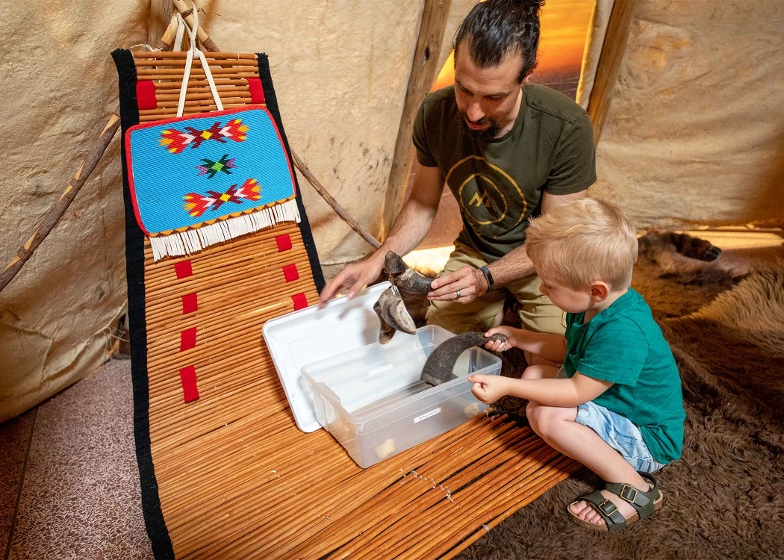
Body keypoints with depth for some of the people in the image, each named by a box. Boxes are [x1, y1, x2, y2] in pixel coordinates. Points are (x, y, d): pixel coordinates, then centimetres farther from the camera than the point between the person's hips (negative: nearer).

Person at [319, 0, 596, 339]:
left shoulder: (566, 129, -28)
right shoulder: (435, 113, -18)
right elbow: (422, 202, -5)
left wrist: (486, 278, -33)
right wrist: (379, 259, -20)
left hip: (541, 260, -2)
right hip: (475, 251, 3)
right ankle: (499, 306, 22)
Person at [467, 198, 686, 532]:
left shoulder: (622, 331, -35)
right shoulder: (600, 306, -7)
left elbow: (576, 392, -29)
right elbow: (569, 349, 11)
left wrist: (507, 387, -26)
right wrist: (516, 338, 2)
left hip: (649, 441, -9)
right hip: (619, 404, 10)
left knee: (544, 415, -28)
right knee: (534, 375, 6)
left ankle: (634, 488, -10)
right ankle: (615, 453, 6)